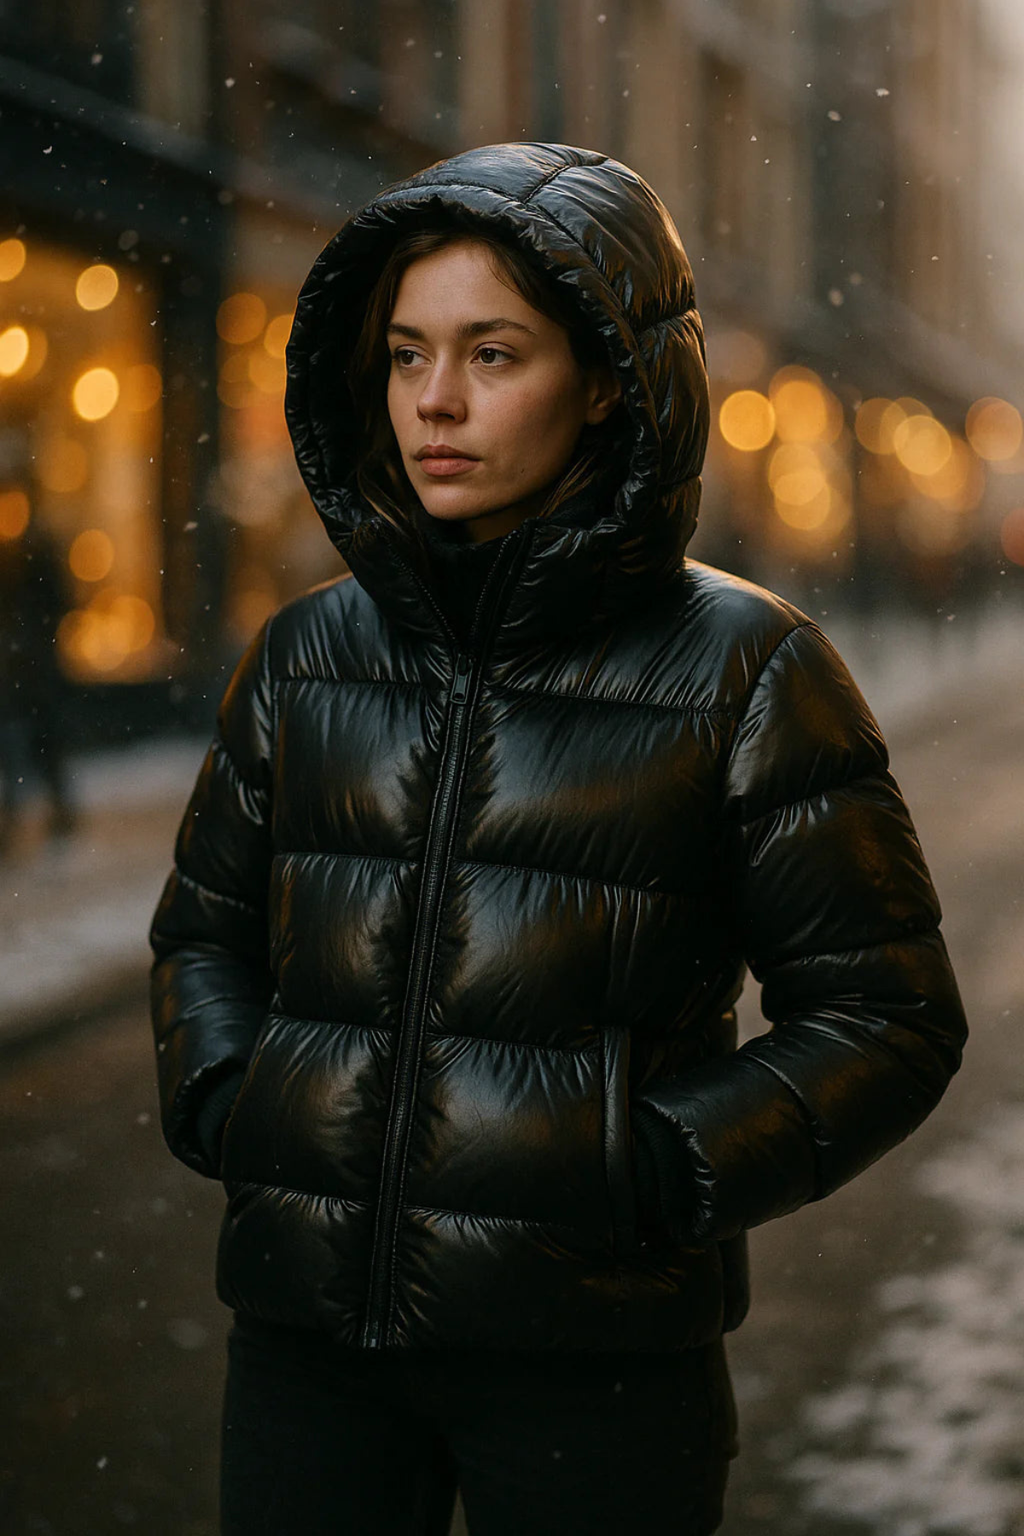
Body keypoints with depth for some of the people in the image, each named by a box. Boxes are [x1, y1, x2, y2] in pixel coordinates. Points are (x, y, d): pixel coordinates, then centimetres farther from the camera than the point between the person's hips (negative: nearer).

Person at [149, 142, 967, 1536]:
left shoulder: (742, 670, -4)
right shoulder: (309, 654, 6)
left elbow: (885, 1014, -3)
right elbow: (204, 929, 19)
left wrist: (661, 1172, -13)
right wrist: (224, 1106, 1)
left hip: (593, 1356, -3)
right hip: (310, 1330, 3)